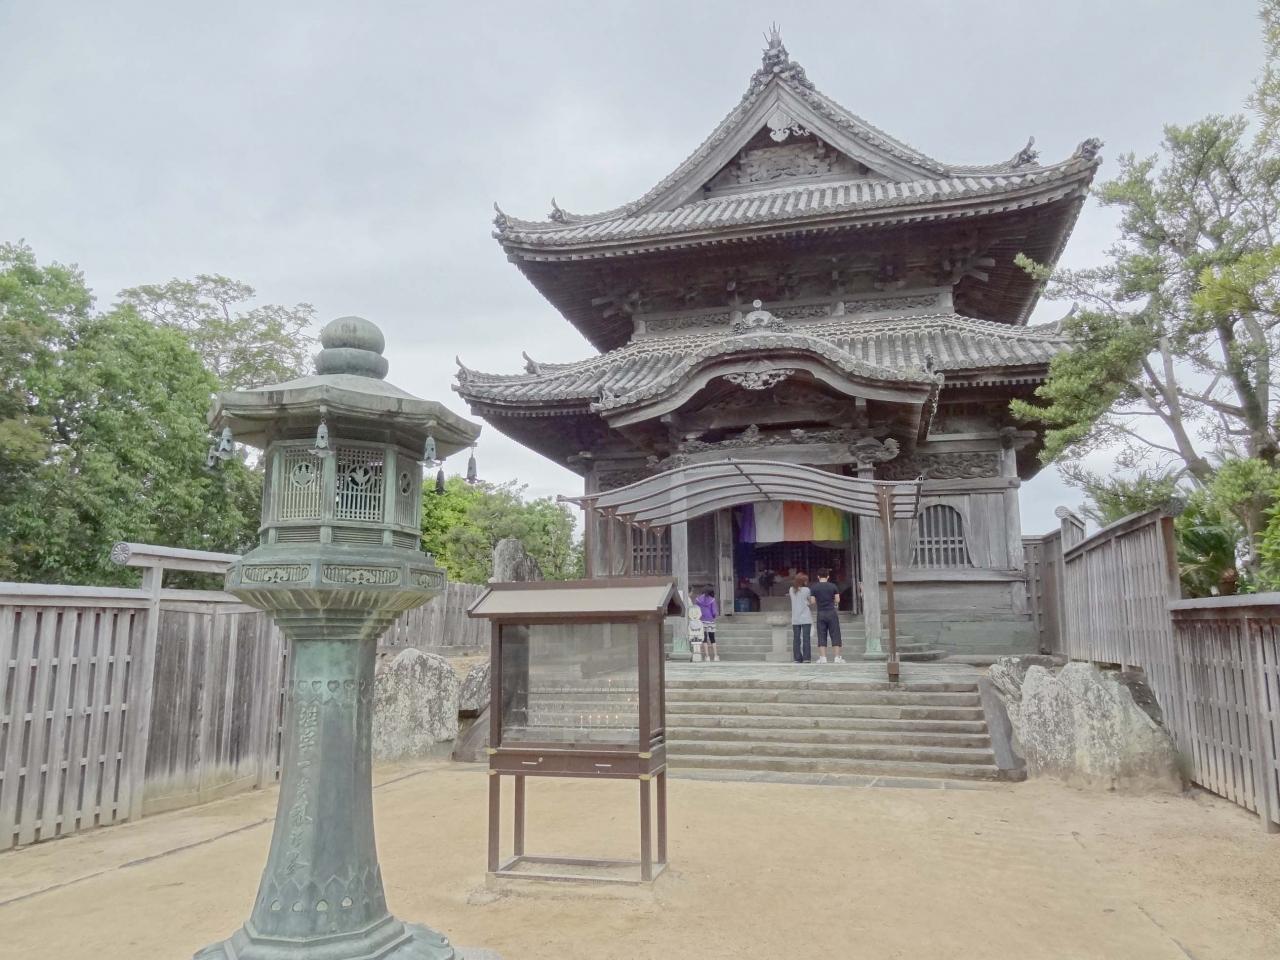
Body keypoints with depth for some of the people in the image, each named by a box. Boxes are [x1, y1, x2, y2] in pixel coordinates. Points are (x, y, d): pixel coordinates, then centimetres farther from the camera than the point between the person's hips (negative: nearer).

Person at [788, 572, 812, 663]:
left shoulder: (791, 590, 5)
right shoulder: (806, 590, -8)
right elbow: (811, 603, -1)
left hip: (795, 619, 4)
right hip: (806, 618, -4)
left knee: (796, 638, 5)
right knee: (806, 638, -2)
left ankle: (797, 658, 4)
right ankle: (806, 658, -4)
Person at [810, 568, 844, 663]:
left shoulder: (814, 587, -1)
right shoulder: (833, 586, 0)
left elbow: (812, 601, -2)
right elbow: (837, 600, 1)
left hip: (820, 613, 0)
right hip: (832, 612, 0)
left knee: (821, 636, 3)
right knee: (835, 635, 4)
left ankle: (822, 657, 0)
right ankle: (837, 657, 2)